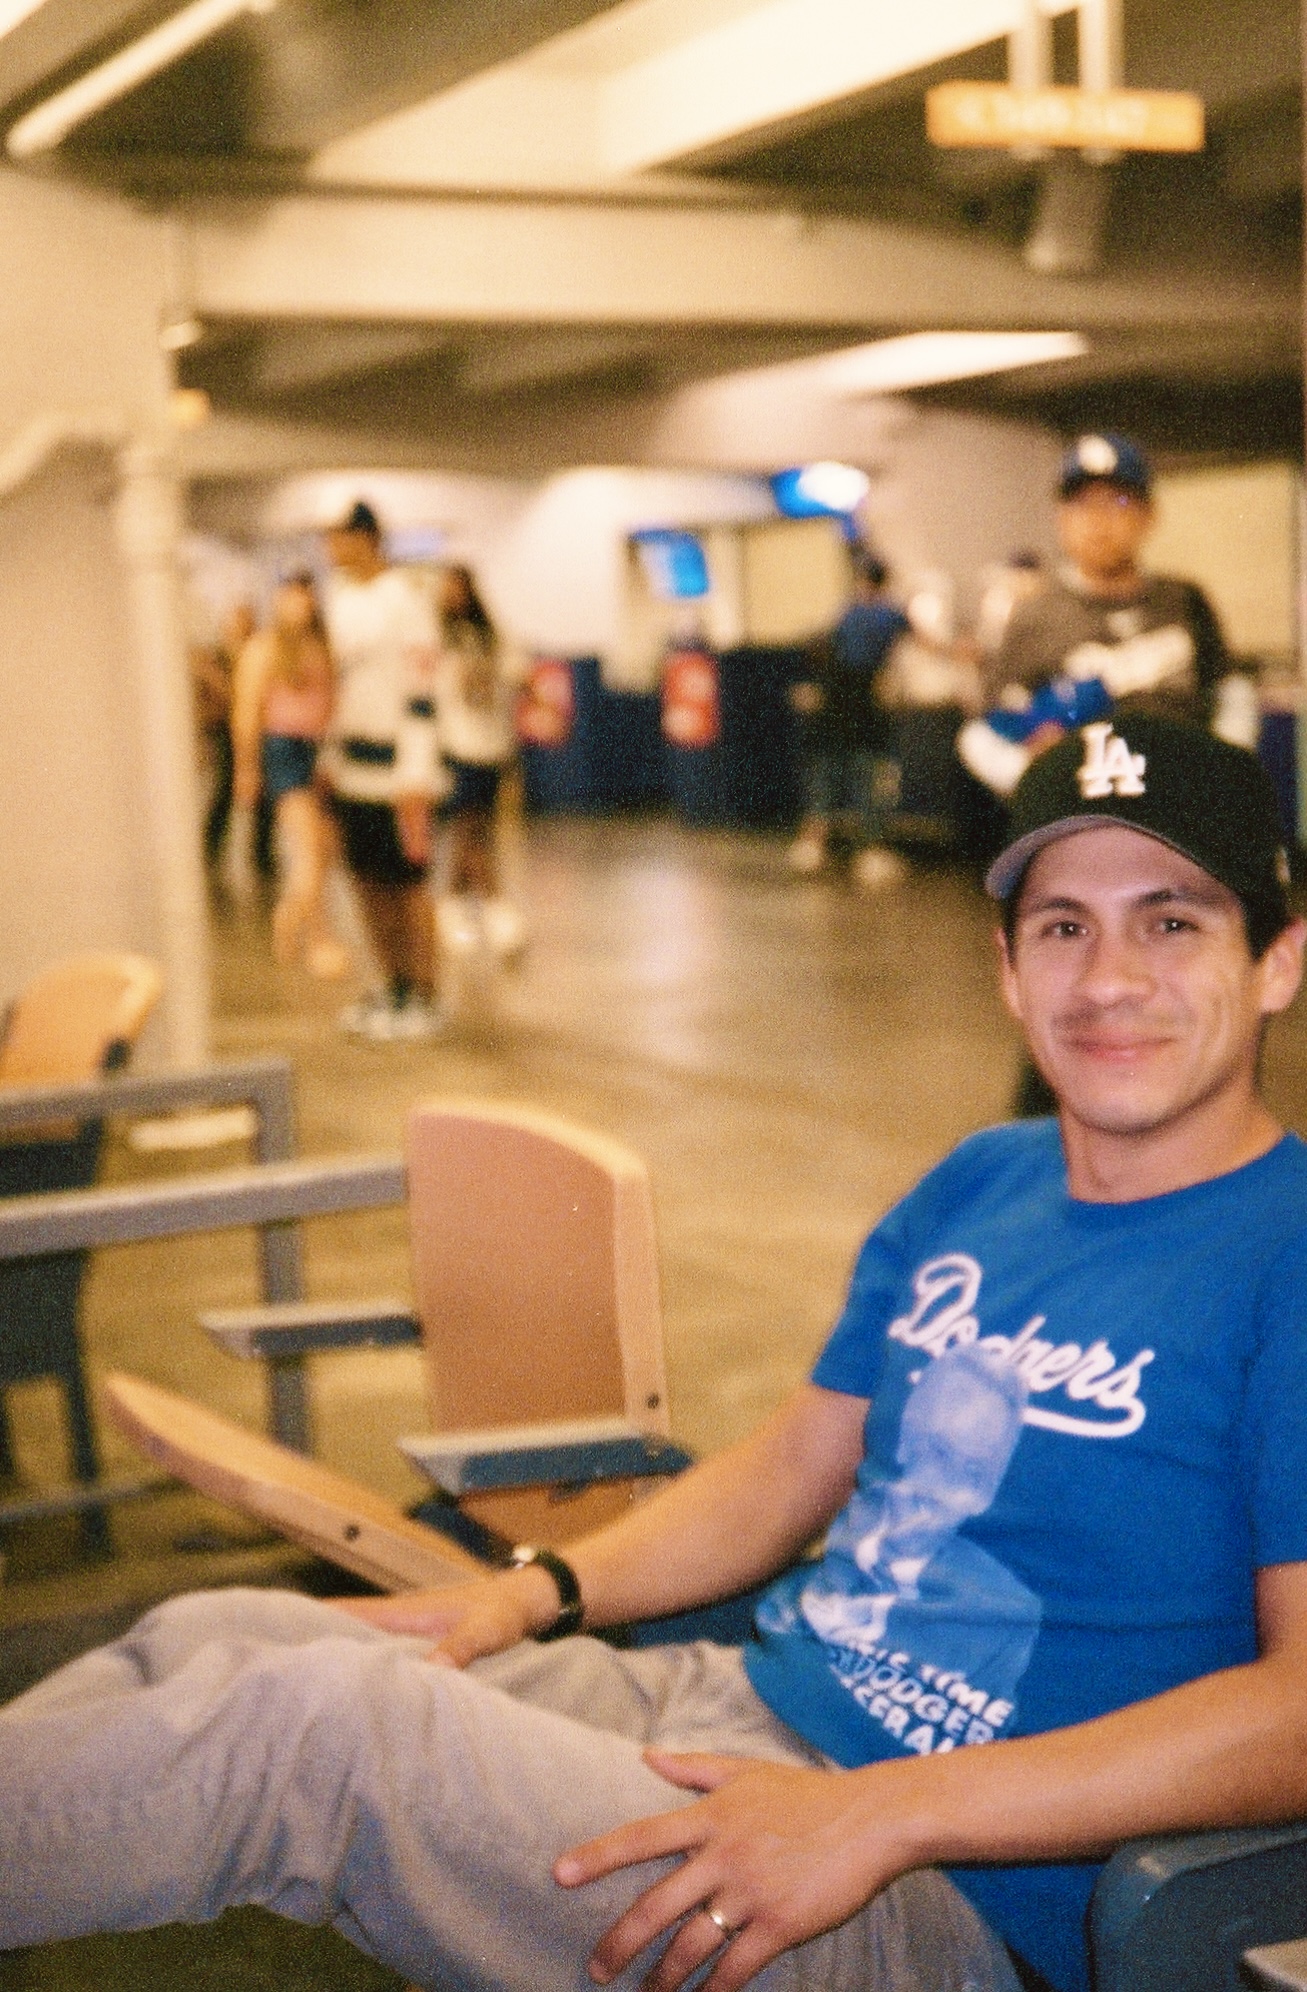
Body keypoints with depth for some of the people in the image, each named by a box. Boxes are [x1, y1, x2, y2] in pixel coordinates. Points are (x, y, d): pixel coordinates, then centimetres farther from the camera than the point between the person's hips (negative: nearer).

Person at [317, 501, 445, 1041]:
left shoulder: (403, 599, -12)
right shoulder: (339, 593, 13)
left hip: (394, 769, -8)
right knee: (369, 882, 10)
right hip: (350, 769, 8)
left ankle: (423, 997, 6)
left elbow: (419, 692, -15)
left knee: (408, 883, -2)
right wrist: (330, 755, 19)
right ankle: (393, 986, 20)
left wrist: (415, 778, -18)